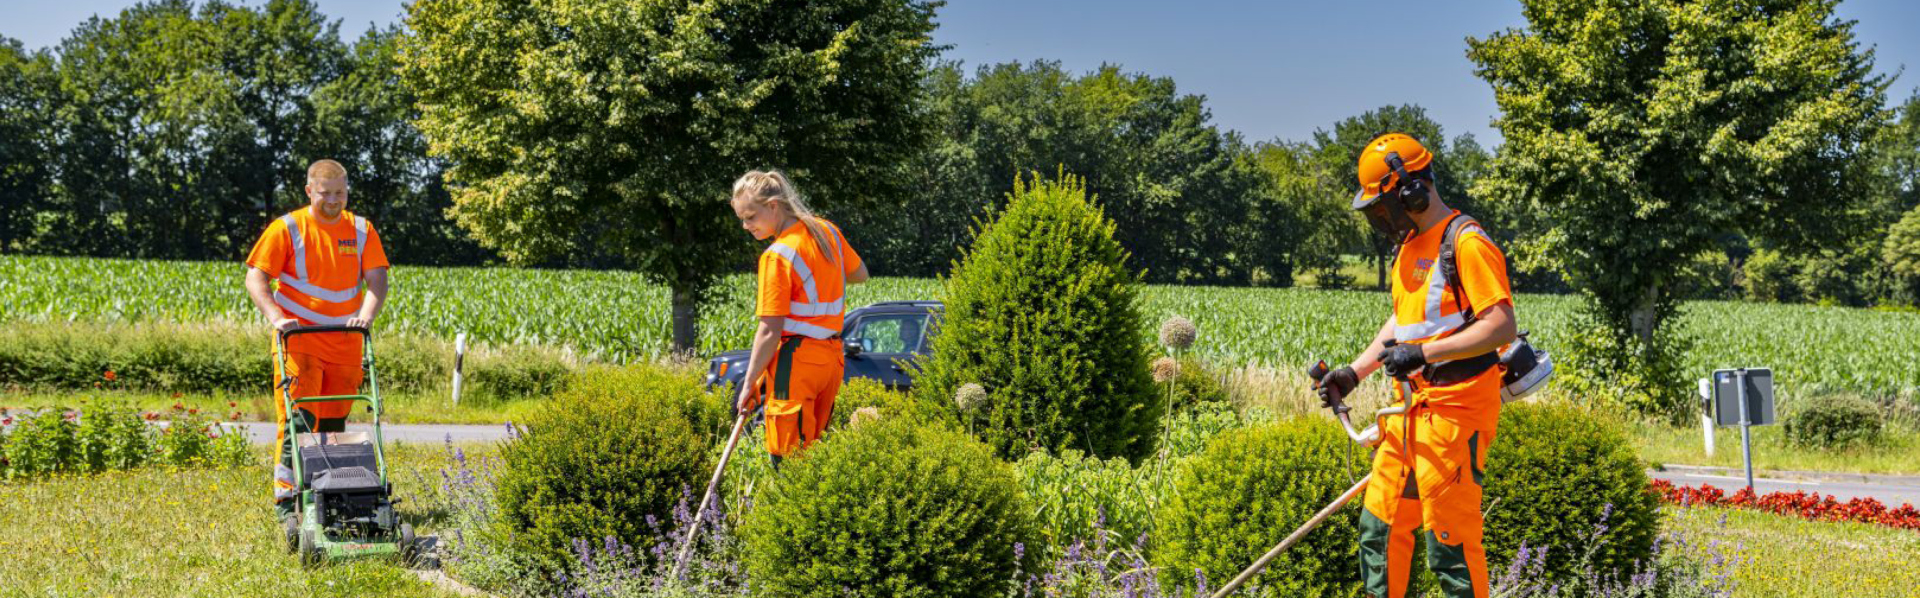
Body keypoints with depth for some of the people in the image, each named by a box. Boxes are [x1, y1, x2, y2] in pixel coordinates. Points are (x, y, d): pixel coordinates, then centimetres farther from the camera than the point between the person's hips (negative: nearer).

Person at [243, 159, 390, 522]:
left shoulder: (361, 230, 8)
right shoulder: (287, 228, -1)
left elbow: (377, 280, 2)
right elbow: (256, 278, -4)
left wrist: (366, 315, -17)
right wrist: (276, 317, -19)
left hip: (345, 343, 4)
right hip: (298, 340, -4)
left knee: (333, 423, 10)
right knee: (297, 419, -13)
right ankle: (287, 498, -14)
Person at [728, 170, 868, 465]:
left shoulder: (777, 256, -16)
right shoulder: (827, 230, 6)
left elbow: (770, 332, -17)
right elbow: (860, 274, 23)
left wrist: (749, 384, -11)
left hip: (796, 360, -8)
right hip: (833, 357, 8)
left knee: (788, 462, -5)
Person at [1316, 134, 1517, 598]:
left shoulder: (1466, 243, -14)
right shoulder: (1411, 245, 17)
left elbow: (1501, 326, -21)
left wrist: (1424, 354, -24)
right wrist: (1354, 372, 18)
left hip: (1455, 410, -9)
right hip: (1410, 408, 9)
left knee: (1450, 540, -6)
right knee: (1381, 525, 12)